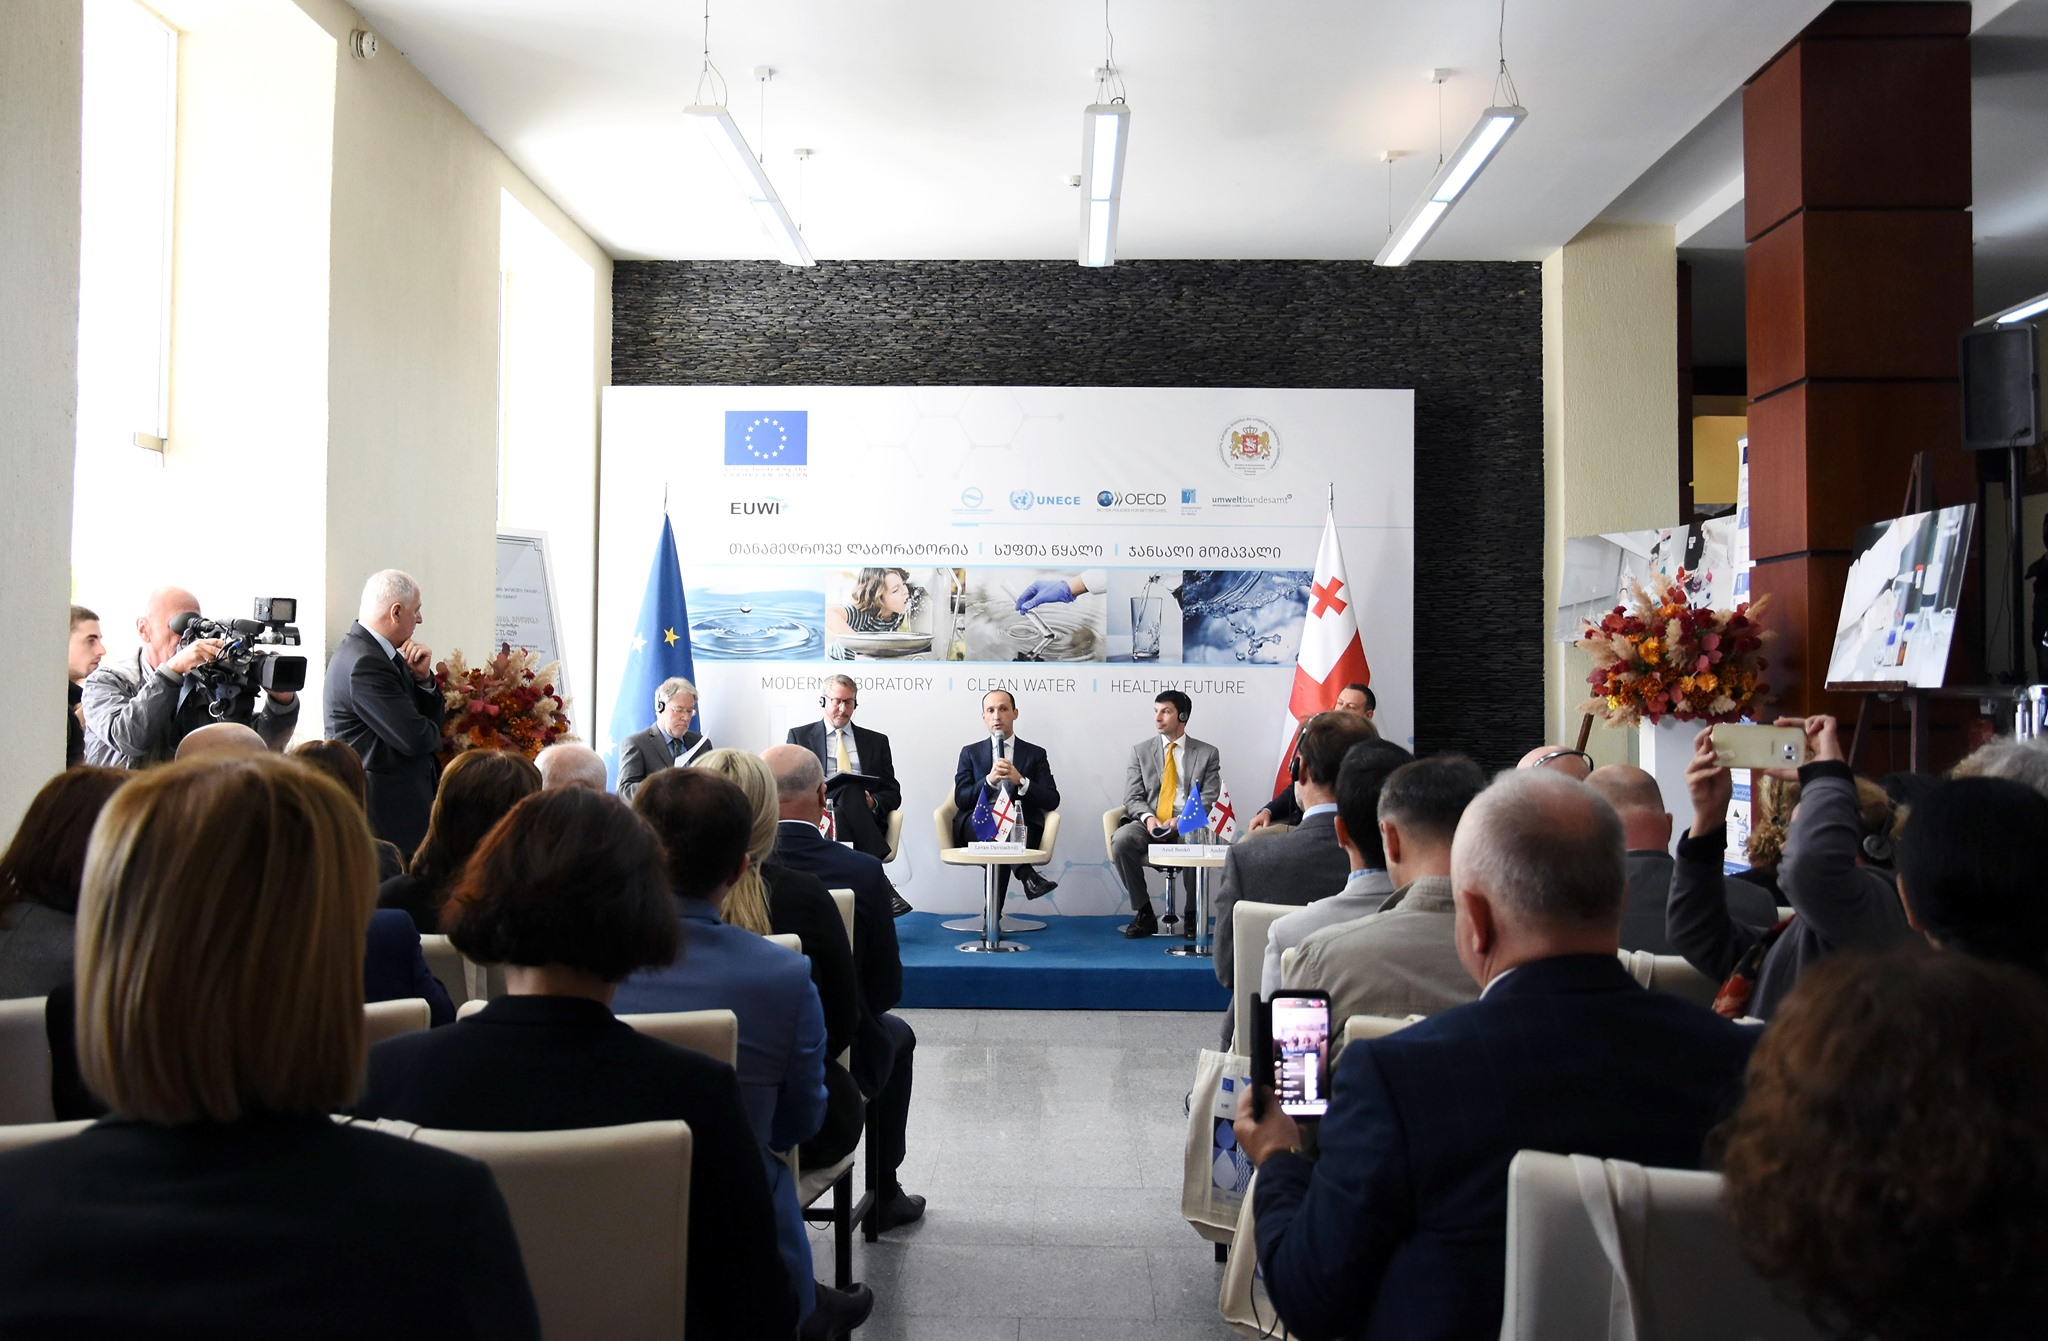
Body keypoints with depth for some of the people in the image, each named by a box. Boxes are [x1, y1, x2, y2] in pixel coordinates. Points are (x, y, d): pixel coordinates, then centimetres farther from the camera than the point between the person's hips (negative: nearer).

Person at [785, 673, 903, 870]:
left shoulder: (877, 741, 22)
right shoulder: (799, 736, 18)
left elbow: (893, 793, 18)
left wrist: (874, 803, -6)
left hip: (866, 819, 1)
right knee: (849, 789, -35)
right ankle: (875, 858, -35)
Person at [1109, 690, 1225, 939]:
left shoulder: (1207, 753, 10)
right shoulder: (1140, 750, 14)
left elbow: (1209, 800, 2)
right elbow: (1132, 798, 7)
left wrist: (1180, 820, -15)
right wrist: (1148, 818, -15)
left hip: (1188, 826, -2)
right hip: (1149, 824, 2)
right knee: (1121, 840, -32)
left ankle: (1192, 915, -14)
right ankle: (1143, 913, -16)